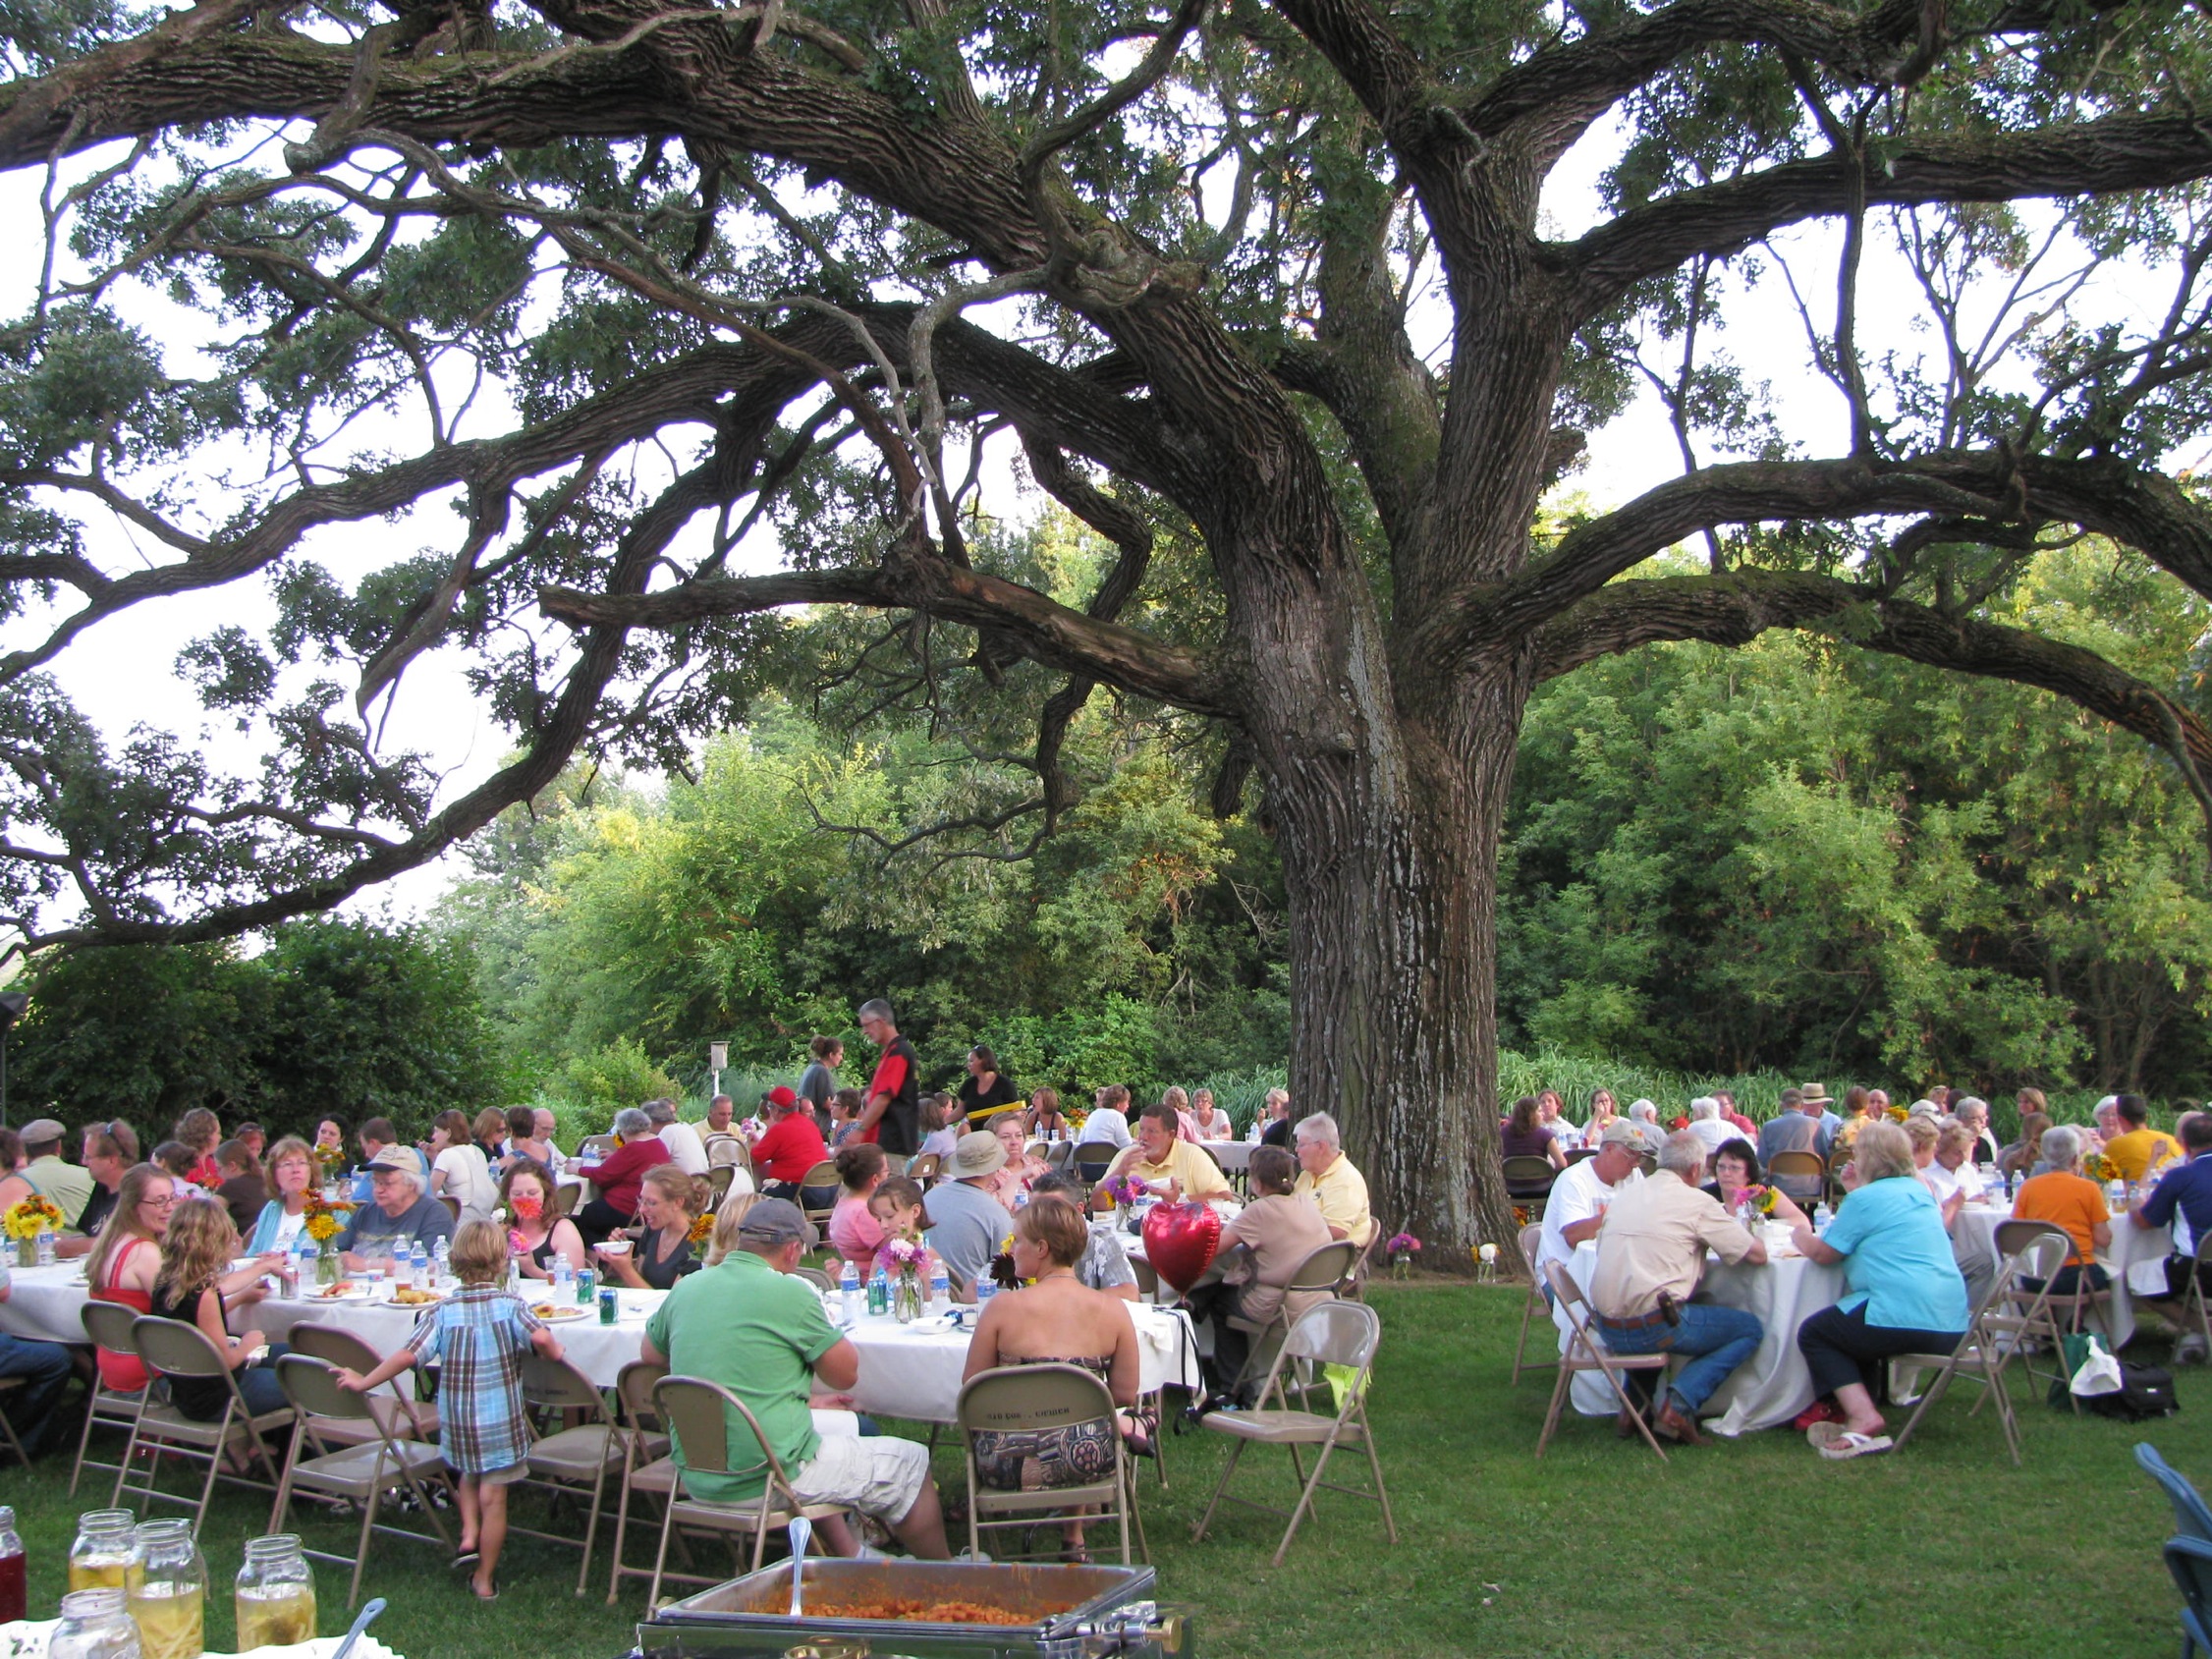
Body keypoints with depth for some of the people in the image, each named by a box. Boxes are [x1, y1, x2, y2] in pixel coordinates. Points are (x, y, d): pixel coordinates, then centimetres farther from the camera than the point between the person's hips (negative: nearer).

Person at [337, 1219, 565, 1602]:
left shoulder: (442, 1312, -4)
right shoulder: (510, 1305, -10)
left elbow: (408, 1355, -12)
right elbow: (541, 1338, -25)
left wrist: (363, 1383, -3)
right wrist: (555, 1353, -4)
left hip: (456, 1422, 2)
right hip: (502, 1421, -2)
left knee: (469, 1473, 31)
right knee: (493, 1495, 7)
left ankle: (469, 1534, 18)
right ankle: (484, 1578, 15)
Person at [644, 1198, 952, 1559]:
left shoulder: (685, 1288, 3)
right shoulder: (790, 1292, -15)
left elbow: (651, 1353, 21)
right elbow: (845, 1374, -6)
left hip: (697, 1479, 8)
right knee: (911, 1462, 11)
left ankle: (851, 1556, 37)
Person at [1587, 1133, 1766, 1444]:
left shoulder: (1626, 1195, 14)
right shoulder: (1697, 1202, -4)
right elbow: (1757, 1255, 0)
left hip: (1607, 1330, 7)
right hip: (1652, 1327, -7)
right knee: (1750, 1328, 9)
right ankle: (1680, 1404, -6)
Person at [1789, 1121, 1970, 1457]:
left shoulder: (1864, 1199, -8)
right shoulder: (1920, 1192, 16)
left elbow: (1824, 1254, -2)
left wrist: (1802, 1238, 18)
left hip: (1906, 1321, -9)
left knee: (1813, 1333, 7)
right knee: (1853, 1328, 31)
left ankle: (1863, 1417, -8)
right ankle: (1853, 1410, 27)